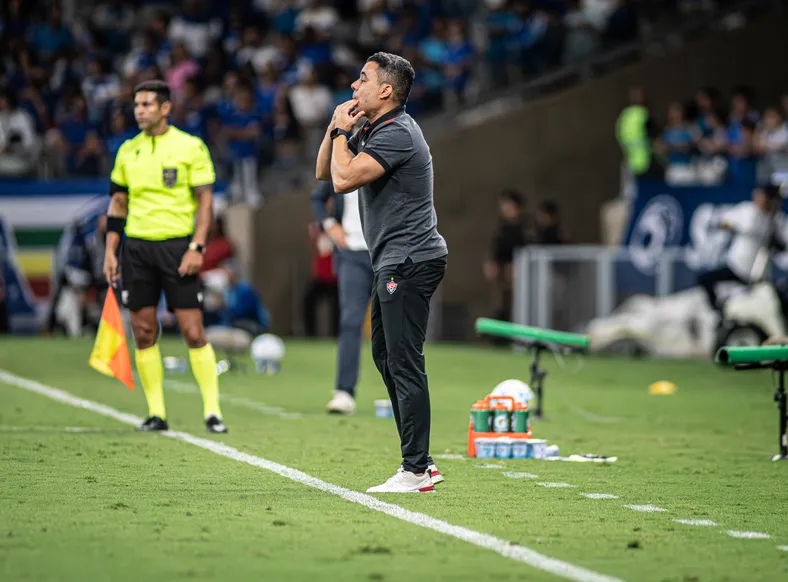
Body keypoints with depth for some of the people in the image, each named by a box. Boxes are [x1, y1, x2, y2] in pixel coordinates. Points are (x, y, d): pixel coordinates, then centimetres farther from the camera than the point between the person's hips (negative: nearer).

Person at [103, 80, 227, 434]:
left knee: (193, 331, -7)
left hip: (177, 245, -4)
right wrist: (110, 251, 10)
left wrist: (196, 248, -11)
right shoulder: (128, 151, 11)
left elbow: (205, 201, -2)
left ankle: (212, 410, -2)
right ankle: (156, 412, 9)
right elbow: (118, 203, 17)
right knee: (144, 332, 3)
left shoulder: (190, 147, -2)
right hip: (137, 246, 4)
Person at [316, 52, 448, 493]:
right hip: (393, 263, 11)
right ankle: (418, 461, 19)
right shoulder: (372, 130, 15)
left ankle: (416, 471, -10)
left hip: (411, 262, -11)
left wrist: (341, 131, -8)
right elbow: (325, 173, 20)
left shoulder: (397, 133, -17)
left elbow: (344, 179, -23)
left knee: (404, 363, -11)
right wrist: (336, 128, 6)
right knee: (386, 358, 15)